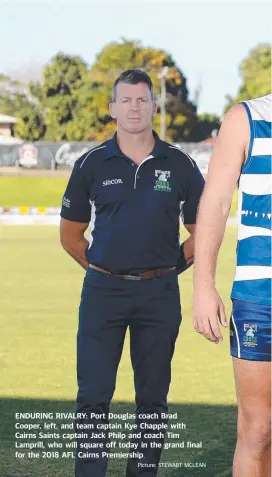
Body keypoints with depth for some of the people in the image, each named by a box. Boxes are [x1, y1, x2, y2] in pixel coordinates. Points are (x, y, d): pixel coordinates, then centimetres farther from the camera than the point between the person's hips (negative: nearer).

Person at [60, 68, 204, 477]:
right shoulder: (92, 165, 3)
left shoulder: (180, 165, 4)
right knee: (94, 396, -4)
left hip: (159, 295, 1)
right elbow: (71, 233, 10)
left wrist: (170, 268, 6)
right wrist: (103, 270, 6)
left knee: (153, 398, 6)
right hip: (103, 293, -1)